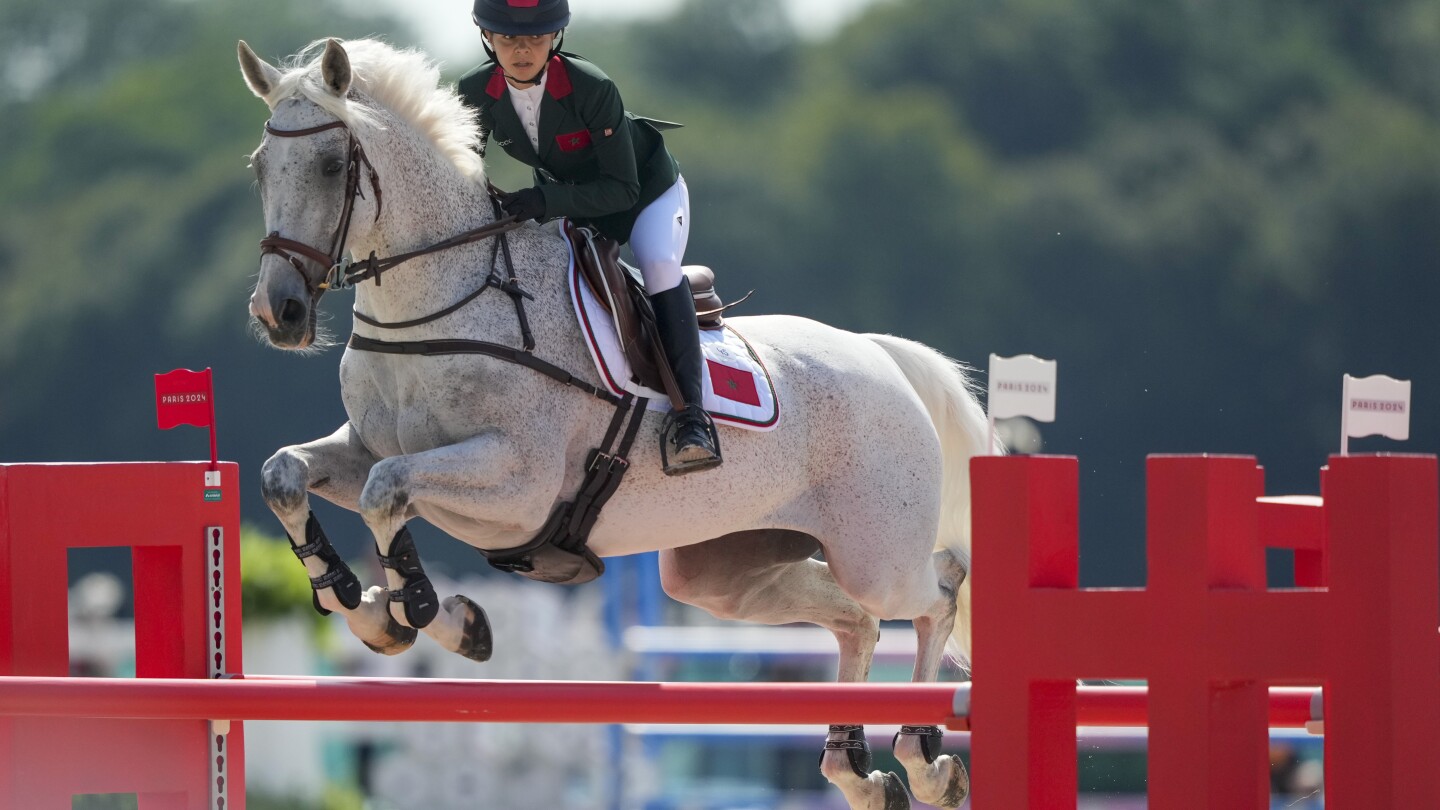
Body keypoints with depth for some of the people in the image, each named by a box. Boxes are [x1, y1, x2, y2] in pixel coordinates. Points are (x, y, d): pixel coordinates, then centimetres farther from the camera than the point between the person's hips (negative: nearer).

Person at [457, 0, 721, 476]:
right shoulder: (476, 94, -21)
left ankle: (689, 411, -31)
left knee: (658, 265, -29)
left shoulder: (592, 89, -35)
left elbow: (622, 190, -33)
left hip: (648, 187, -7)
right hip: (567, 198, 7)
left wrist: (547, 201, -45)